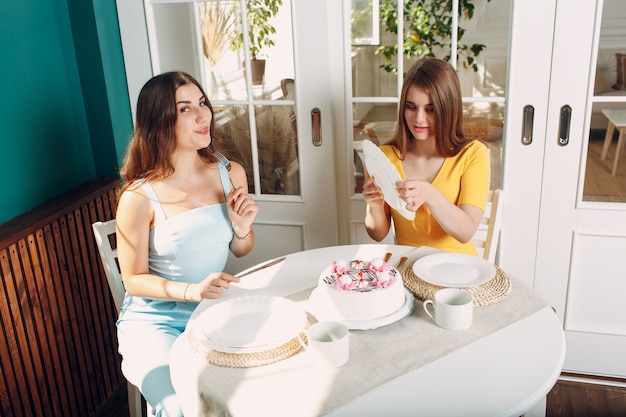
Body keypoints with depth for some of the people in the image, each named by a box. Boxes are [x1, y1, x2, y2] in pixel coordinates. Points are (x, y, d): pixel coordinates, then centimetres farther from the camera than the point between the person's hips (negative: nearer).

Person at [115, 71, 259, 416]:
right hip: (155, 319, -4)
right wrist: (191, 290, -23)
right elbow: (134, 279, -8)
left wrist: (242, 228, -12)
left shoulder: (230, 174, -1)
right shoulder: (140, 197, -17)